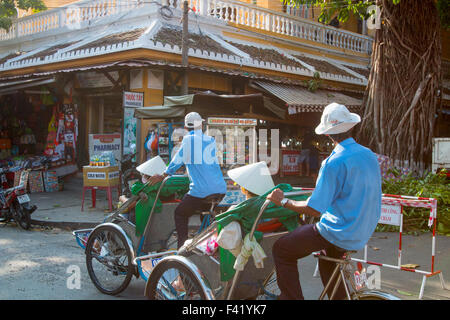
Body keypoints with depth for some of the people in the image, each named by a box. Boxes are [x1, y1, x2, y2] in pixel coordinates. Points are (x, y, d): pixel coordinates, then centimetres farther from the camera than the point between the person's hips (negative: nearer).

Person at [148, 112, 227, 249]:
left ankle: (183, 246, 10)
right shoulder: (210, 141, 12)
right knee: (206, 211, 31)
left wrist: (163, 176, 14)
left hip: (200, 191, -5)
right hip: (220, 191, 5)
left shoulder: (187, 140, -1)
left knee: (180, 213, 16)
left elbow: (178, 159, 3)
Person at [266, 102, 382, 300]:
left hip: (340, 235, -9)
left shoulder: (334, 163, -22)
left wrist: (283, 201, -9)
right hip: (364, 234, 9)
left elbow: (314, 209, -23)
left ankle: (292, 297, 7)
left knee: (281, 250, 3)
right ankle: (340, 296, 40)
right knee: (326, 253, 36)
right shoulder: (370, 156, 3)